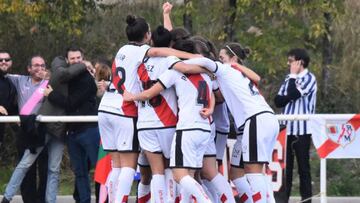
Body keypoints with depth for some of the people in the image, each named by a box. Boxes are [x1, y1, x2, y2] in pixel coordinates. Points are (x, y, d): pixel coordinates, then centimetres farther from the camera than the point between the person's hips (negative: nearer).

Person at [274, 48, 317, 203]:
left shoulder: (309, 78, -4)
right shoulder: (289, 79, 16)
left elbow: (293, 94, -17)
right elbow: (278, 101, 8)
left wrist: (293, 76, -4)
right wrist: (290, 97, -11)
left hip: (302, 129, -6)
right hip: (287, 128, 6)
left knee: (303, 165, -3)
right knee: (285, 165, 6)